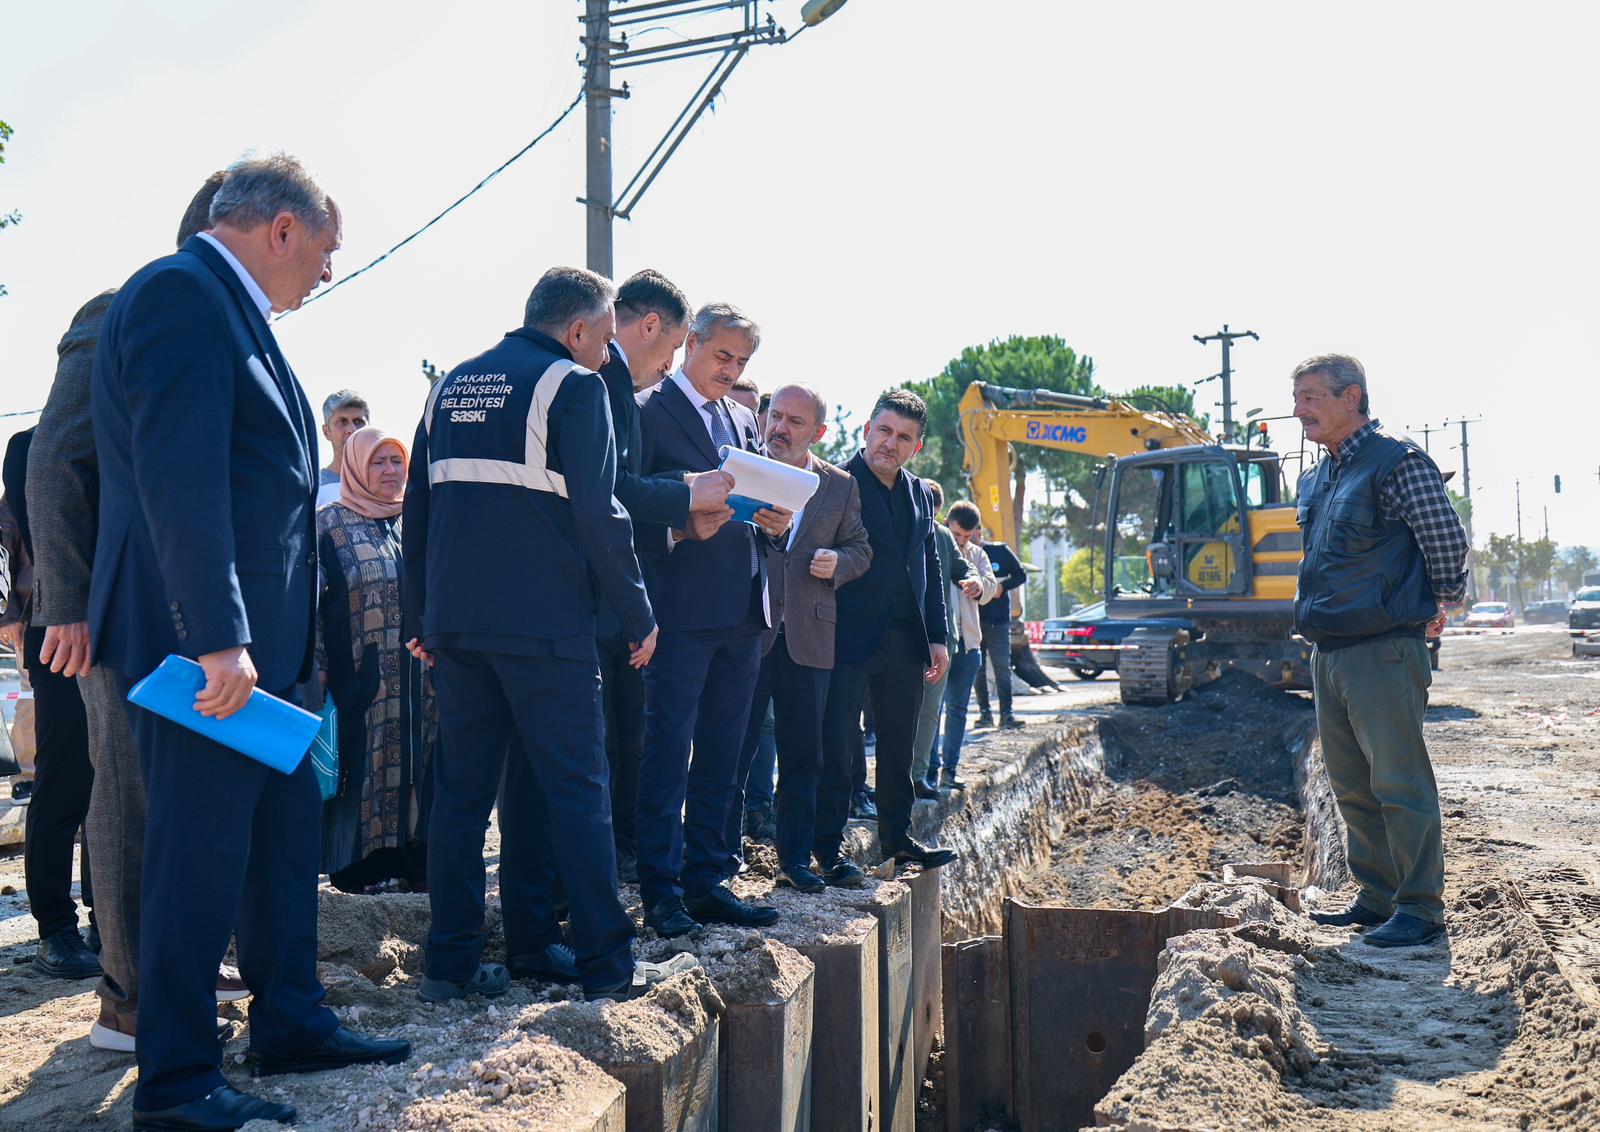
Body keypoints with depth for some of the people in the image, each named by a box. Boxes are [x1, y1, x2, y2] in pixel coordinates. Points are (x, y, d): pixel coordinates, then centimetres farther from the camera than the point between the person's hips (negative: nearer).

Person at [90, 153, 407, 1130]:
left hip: (255, 637, 10)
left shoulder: (228, 306, 17)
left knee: (287, 825, 16)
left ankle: (291, 1023, 30)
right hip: (206, 640, -10)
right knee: (200, 853, -2)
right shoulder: (181, 294, -14)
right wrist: (217, 639, -25)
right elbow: (179, 476, -23)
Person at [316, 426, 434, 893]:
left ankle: (414, 858, 14)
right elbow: (308, 601, -5)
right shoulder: (329, 524, -1)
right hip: (360, 677, -4)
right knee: (361, 763, -2)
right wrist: (317, 672, -12)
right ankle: (355, 864, 8)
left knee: (417, 762, 6)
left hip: (420, 677, 5)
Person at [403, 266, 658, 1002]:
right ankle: (604, 961, 2)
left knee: (462, 788, 10)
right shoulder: (574, 387, -5)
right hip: (543, 625, -6)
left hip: (456, 622, 6)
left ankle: (450, 961, 12)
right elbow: (597, 515, -12)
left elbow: (418, 507, 16)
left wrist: (422, 621, 20)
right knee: (576, 788, 0)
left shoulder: (452, 384, 15)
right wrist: (638, 616, -3)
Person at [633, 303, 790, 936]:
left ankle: (705, 882, 18)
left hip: (742, 610, 7)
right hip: (682, 605, -7)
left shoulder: (743, 419, 20)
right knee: (668, 751, -3)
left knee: (721, 755, 10)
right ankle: (661, 891, 3)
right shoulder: (647, 411, -3)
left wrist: (776, 521, -1)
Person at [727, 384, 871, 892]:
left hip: (807, 635, 2)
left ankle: (795, 857, 18)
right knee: (733, 748, 3)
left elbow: (861, 549, 13)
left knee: (803, 754, 7)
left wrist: (838, 562, -9)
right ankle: (723, 853, 14)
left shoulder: (842, 486, 10)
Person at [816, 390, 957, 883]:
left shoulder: (919, 494, 14)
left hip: (906, 639, 6)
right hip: (850, 637, -6)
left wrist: (936, 637, 13)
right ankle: (829, 846, 7)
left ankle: (897, 836, 26)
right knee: (837, 744, -1)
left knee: (899, 745, 14)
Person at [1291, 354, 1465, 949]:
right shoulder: (1316, 478, 15)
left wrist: (1440, 605, 4)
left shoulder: (1397, 463, -11)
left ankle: (1421, 907, 5)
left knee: (1400, 784, -4)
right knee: (1353, 788, 14)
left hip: (1383, 650, -9)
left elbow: (1448, 542, -8)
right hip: (1327, 653, 9)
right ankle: (1377, 897, 25)